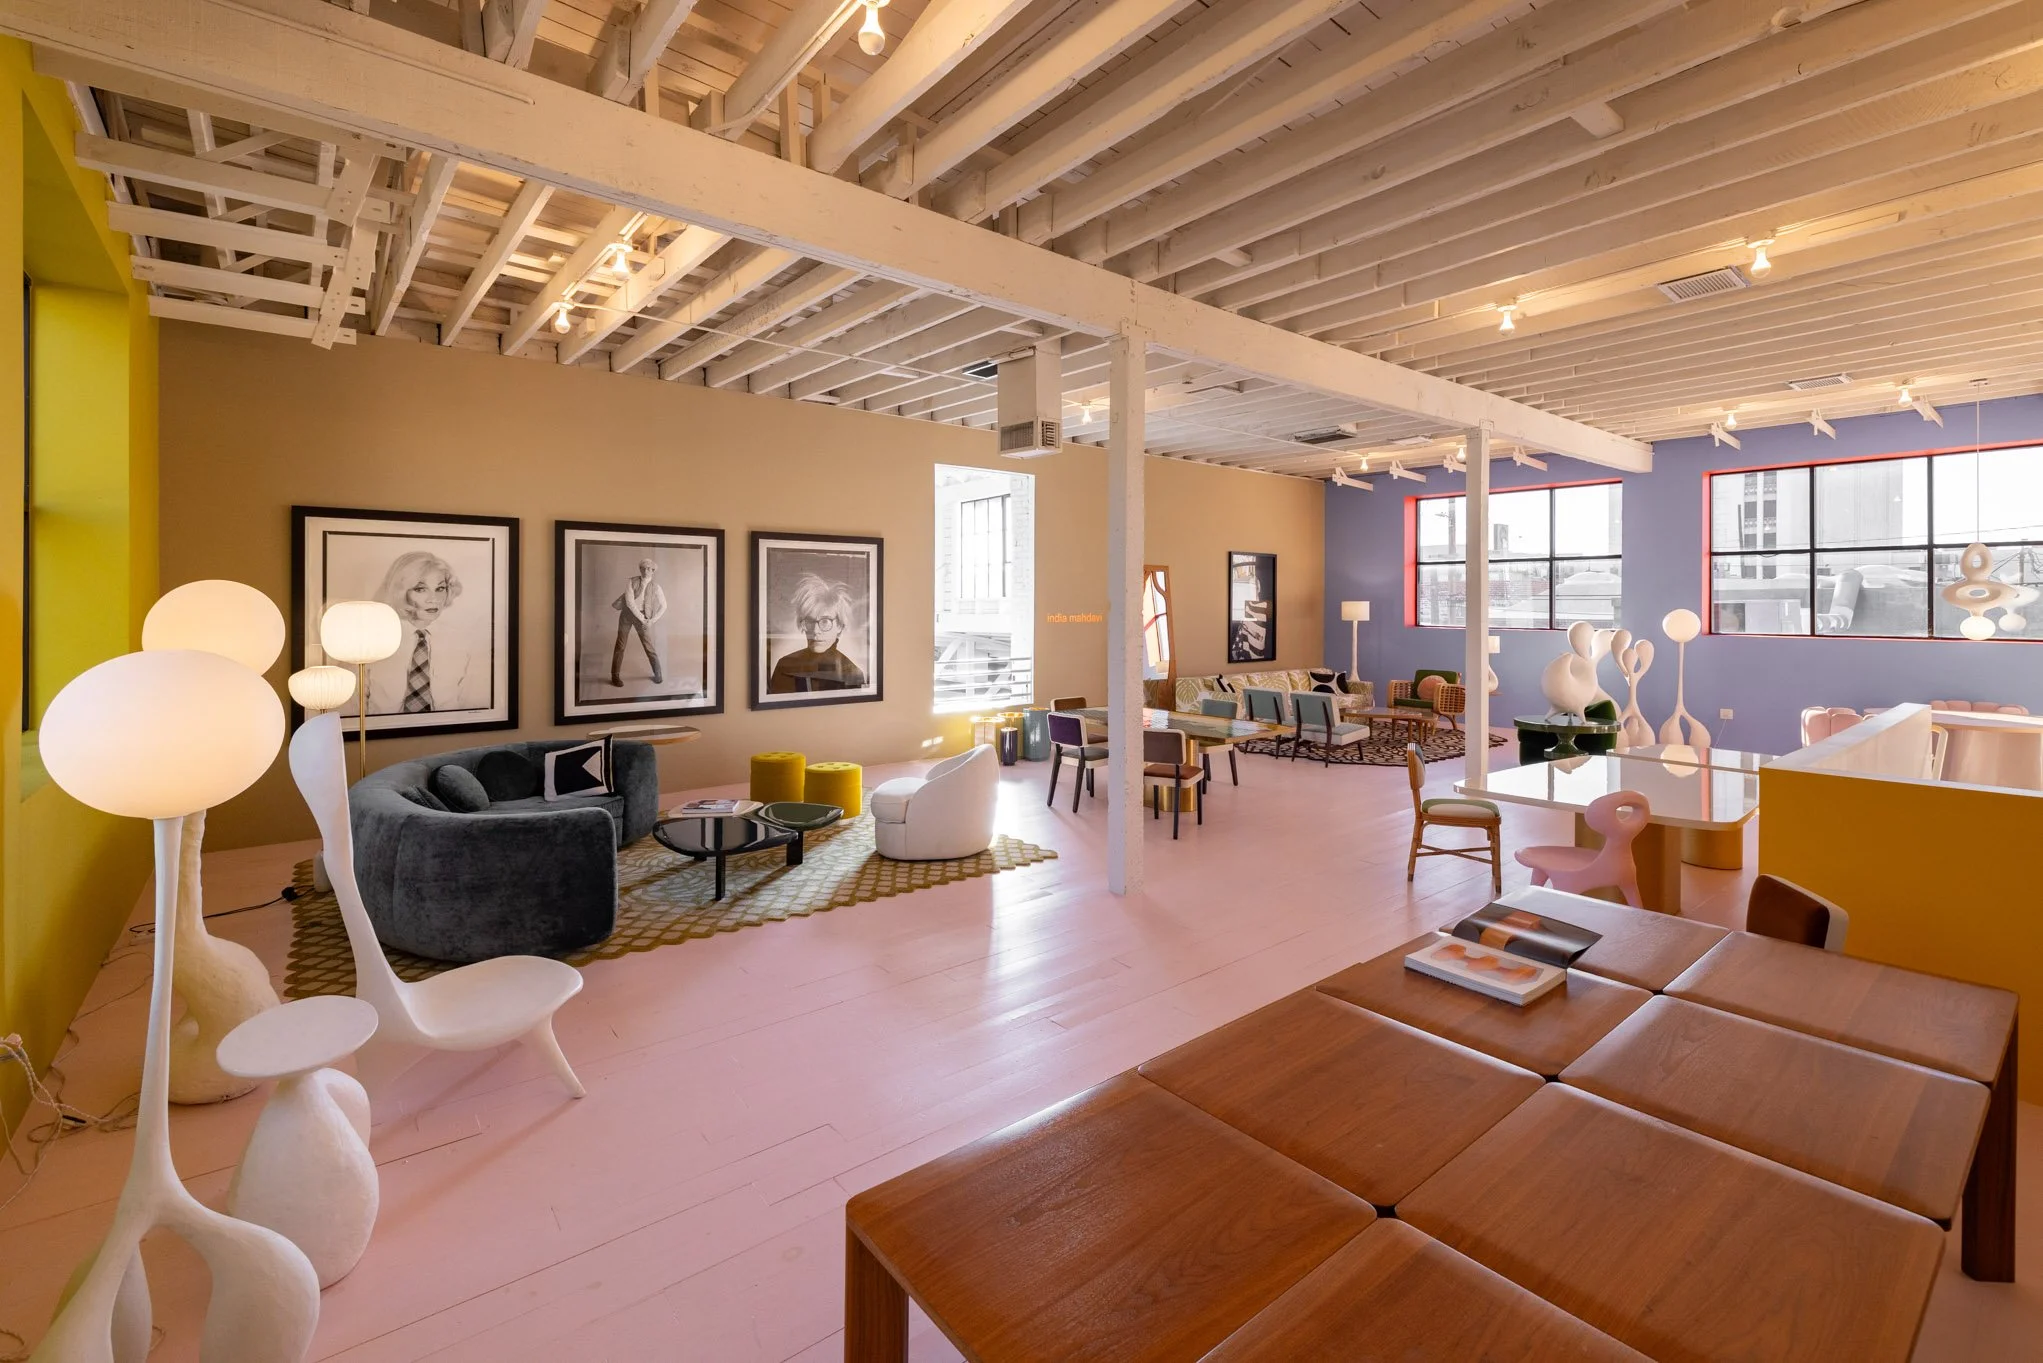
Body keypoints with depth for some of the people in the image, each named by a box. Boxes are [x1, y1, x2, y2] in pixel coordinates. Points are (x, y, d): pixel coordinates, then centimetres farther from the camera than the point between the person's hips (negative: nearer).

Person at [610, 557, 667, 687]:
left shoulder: (655, 587, -1)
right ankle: (615, 676, 9)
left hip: (642, 616, 0)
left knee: (649, 645, 1)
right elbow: (629, 602, -14)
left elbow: (663, 606, 3)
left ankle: (658, 674, 16)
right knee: (620, 645, 2)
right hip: (627, 613, 0)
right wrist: (641, 618, -16)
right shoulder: (631, 582, -6)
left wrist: (652, 620, -5)